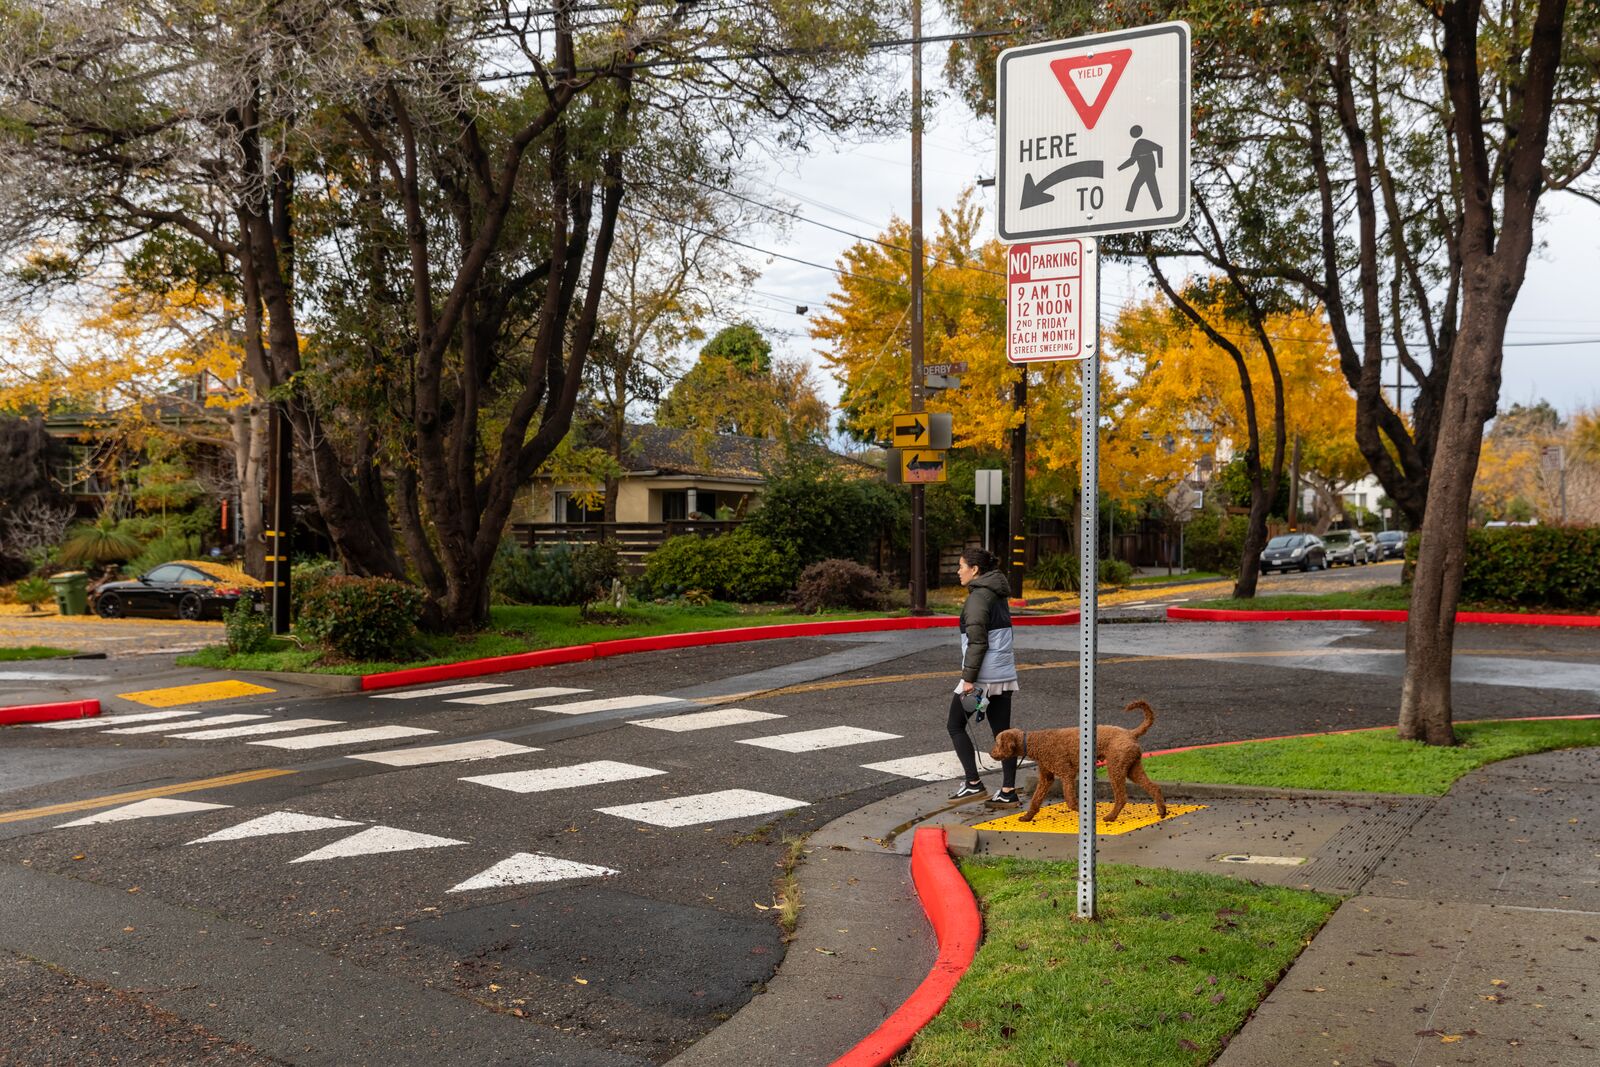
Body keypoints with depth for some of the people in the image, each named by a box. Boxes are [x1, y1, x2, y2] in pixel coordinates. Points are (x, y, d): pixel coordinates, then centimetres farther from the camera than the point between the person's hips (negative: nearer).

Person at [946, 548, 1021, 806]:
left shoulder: (978, 597, -14)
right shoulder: (998, 595, 15)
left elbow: (977, 642, -19)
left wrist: (968, 678, -18)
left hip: (983, 675, -9)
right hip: (1005, 674, 9)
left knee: (955, 725, 6)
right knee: (1002, 732, 9)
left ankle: (973, 783, 4)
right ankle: (1008, 792, 9)